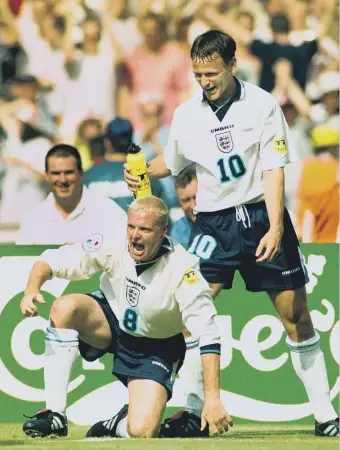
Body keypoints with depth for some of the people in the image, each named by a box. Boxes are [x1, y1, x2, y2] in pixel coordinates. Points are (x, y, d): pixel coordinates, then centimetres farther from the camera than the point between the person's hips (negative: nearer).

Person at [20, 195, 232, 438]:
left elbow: (208, 335, -31)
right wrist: (32, 289, -38)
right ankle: (55, 414, -22)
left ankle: (120, 424, 18)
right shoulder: (112, 245, -22)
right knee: (65, 307, -30)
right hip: (111, 321, 3)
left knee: (142, 433, -23)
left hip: (156, 347, -3)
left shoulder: (182, 268, -30)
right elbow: (50, 261, -16)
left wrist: (212, 398, -38)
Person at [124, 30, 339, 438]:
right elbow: (171, 162, 19)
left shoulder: (261, 105, -7)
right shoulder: (186, 115, 2)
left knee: (295, 315, 0)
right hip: (213, 221, 2)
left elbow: (273, 169, -11)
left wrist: (275, 228, -20)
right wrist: (142, 173, -2)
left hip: (262, 216, -2)